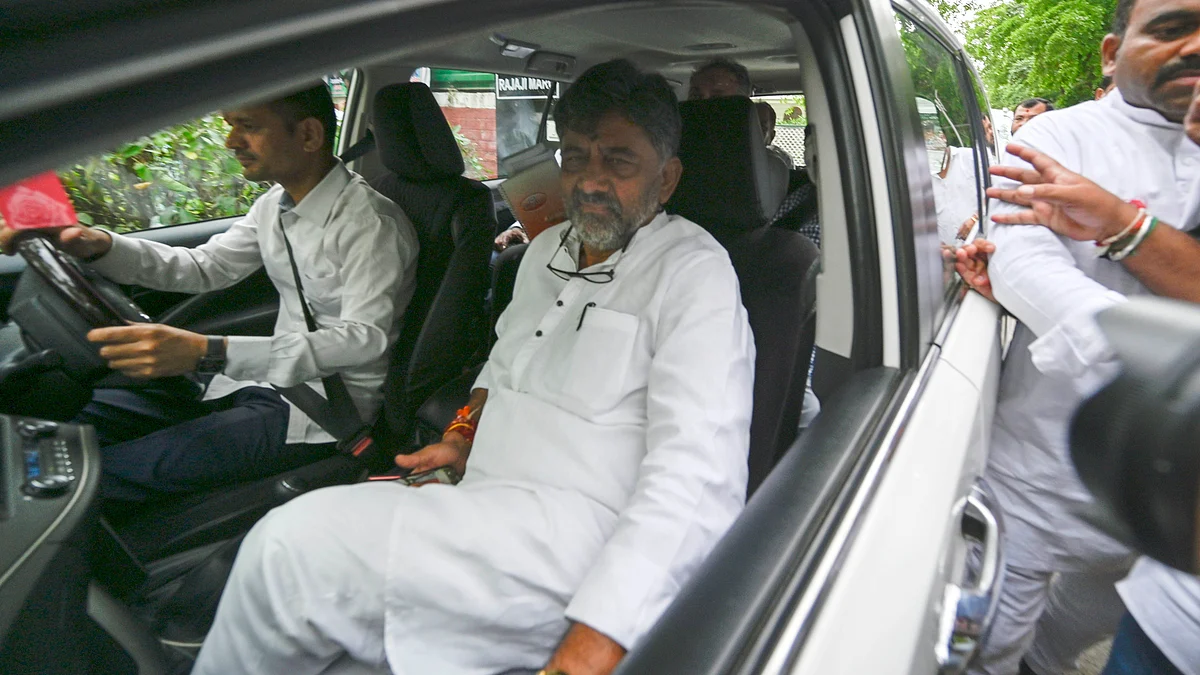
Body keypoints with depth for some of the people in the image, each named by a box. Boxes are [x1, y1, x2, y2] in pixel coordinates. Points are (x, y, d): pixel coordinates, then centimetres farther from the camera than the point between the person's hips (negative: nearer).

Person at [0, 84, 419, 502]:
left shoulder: (369, 223, -19)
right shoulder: (275, 205, 9)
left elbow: (365, 340, -30)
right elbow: (205, 267, 17)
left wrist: (210, 353, -38)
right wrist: (99, 246, -2)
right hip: (272, 379, 9)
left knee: (97, 474, -18)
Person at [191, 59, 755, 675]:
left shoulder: (695, 272, -10)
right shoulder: (546, 249, 16)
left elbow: (698, 476, -20)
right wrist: (463, 437, 10)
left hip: (583, 532, -7)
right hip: (483, 503, 8)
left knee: (294, 544, -18)